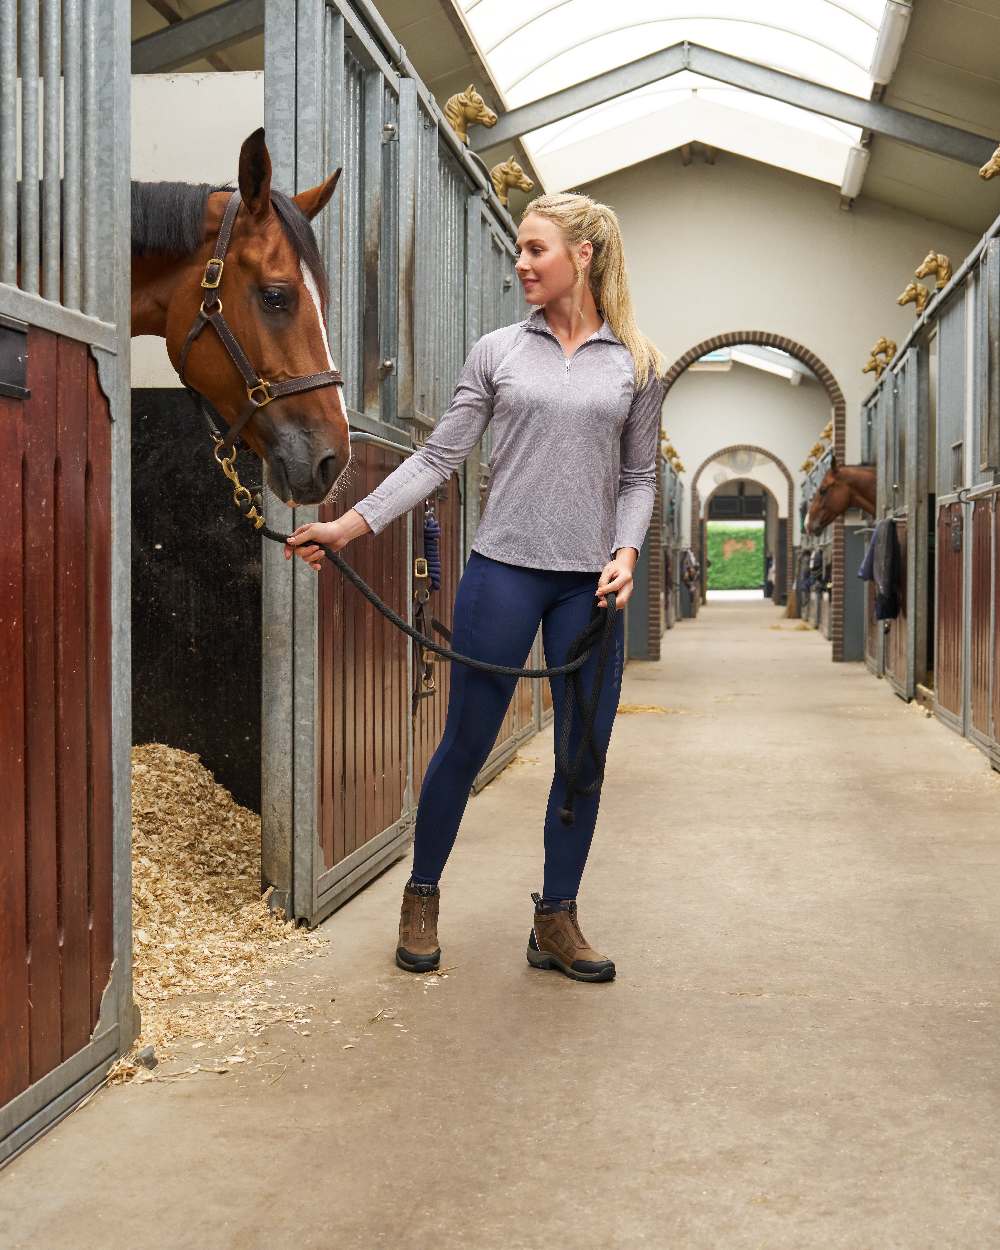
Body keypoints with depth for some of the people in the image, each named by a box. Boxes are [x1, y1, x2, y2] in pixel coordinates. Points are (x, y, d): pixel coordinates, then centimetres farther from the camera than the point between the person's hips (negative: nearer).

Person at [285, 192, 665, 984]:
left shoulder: (637, 365, 6)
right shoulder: (499, 352, 4)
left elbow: (640, 475, 10)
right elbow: (438, 459, 2)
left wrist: (626, 551, -8)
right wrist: (350, 525, -6)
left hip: (592, 585, 2)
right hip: (505, 568, -1)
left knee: (587, 750, 5)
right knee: (468, 741, 3)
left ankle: (557, 920, 19)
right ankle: (422, 898, 21)